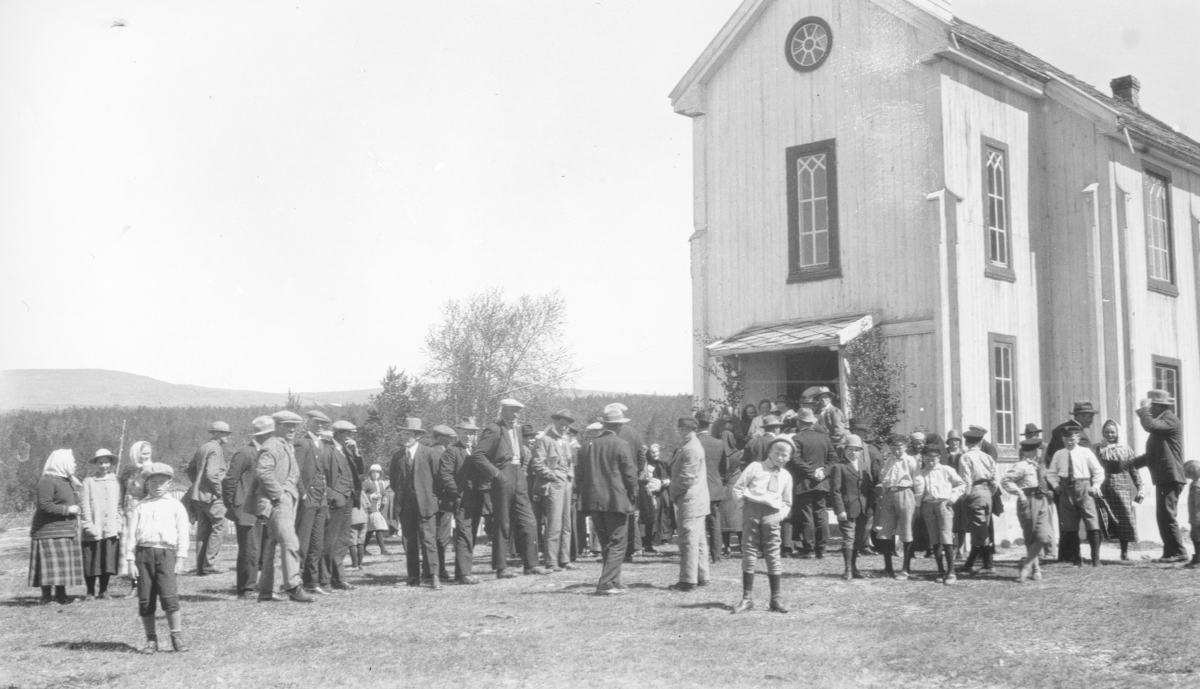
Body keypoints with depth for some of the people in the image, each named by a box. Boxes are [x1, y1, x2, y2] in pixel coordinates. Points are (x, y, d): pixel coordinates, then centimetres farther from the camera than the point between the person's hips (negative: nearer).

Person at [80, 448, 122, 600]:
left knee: (108, 561, 2)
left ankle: (103, 590, 15)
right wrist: (89, 525, -9)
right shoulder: (88, 481, 1)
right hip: (93, 531, -2)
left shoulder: (115, 481, 11)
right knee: (91, 562, 0)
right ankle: (90, 591, 12)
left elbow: (119, 505, 11)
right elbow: (84, 505, -2)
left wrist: (119, 524, 2)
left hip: (110, 530, 3)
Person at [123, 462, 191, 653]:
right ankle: (151, 640, 10)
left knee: (169, 595, -14)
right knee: (145, 599, 2)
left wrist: (181, 558, -1)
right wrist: (130, 559, 3)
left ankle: (177, 637, -7)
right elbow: (131, 533, 12)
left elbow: (183, 532, 7)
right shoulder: (140, 507, 16)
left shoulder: (176, 506, 12)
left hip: (165, 553, -2)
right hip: (143, 552, 2)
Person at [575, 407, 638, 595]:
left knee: (606, 544, 16)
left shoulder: (587, 446, 5)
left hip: (594, 501, 5)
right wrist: (632, 496, 4)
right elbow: (630, 475, -9)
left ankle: (614, 581, 23)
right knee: (616, 545, 1)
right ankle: (606, 584, -7)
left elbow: (579, 475, 8)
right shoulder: (622, 446, -9)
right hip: (617, 501, -5)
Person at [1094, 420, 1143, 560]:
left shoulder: (1126, 449, 8)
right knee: (1101, 521, -7)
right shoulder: (1099, 449, 8)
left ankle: (1124, 552, 10)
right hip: (1104, 489, -1)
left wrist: (1139, 489, 3)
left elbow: (1134, 470, 8)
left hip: (1123, 488, 1)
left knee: (1124, 520, -1)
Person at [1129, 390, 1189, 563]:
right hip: (1163, 477, 10)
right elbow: (1153, 454, 25)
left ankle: (1179, 553, -9)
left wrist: (1144, 409, -13)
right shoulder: (1161, 422, 20)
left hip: (1170, 477, -10)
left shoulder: (1171, 420, -10)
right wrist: (1132, 463, 16)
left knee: (1167, 515, -12)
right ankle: (1170, 552, 16)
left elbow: (1150, 426, -30)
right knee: (1163, 516, 12)